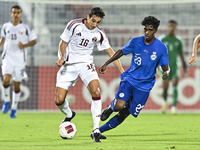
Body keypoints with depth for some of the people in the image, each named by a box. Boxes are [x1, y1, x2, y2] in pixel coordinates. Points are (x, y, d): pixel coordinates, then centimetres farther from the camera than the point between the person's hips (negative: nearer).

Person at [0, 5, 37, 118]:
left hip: (20, 59, -1)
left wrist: (24, 45, -14)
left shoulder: (26, 28, -3)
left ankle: (14, 109, 20)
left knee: (16, 85, 5)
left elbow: (34, 40, 3)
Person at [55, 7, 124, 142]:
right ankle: (69, 115, 32)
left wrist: (122, 70, 1)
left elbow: (110, 52, 6)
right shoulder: (74, 25, -10)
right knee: (59, 100, -7)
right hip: (69, 65, -1)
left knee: (96, 91, -25)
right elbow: (63, 43, -1)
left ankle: (96, 130, -22)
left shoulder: (99, 34, -3)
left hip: (86, 64, 1)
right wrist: (62, 57, -20)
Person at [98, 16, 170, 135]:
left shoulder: (161, 48, -5)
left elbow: (165, 67, 1)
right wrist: (106, 64, 12)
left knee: (125, 113, -3)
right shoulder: (135, 42, -1)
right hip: (129, 79, 0)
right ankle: (111, 108, 14)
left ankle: (100, 130, 14)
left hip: (144, 86, 0)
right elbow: (121, 52, 15)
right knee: (119, 106, -24)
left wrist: (166, 72, -23)